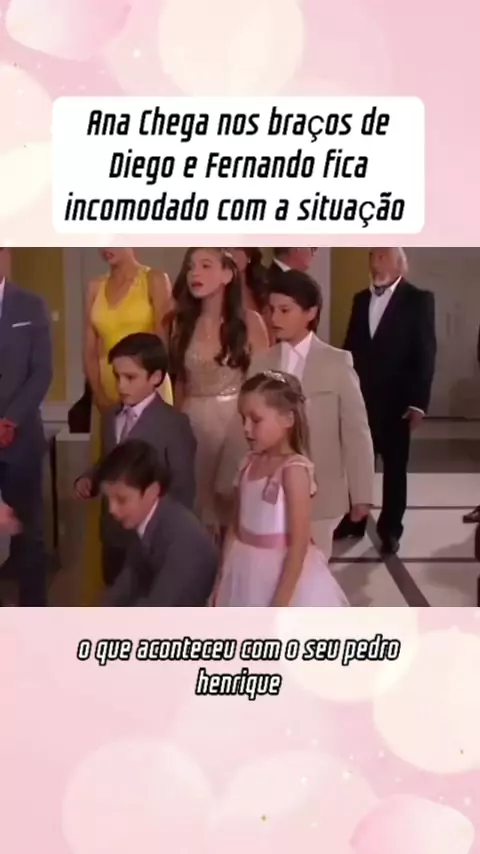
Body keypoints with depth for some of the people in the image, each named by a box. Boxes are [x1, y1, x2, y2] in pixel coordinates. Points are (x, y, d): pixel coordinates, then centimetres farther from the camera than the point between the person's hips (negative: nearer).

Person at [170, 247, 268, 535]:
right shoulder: (183, 323, 8)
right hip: (193, 422, 4)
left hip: (236, 420, -3)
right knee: (198, 499, 6)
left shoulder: (249, 321, -4)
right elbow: (181, 381, 13)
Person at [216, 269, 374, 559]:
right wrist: (227, 485, 7)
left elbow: (356, 431, -4)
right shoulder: (260, 363, 3)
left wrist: (362, 494, -3)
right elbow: (243, 427, 6)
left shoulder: (337, 363, -6)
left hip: (318, 495, -3)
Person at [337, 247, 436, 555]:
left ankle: (390, 529, 19)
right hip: (361, 397, 4)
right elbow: (351, 347, 10)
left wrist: (418, 403, -14)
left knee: (395, 468, 8)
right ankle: (354, 520, 24)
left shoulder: (418, 300, -4)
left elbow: (425, 354, -8)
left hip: (396, 402, -4)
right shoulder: (361, 299, 10)